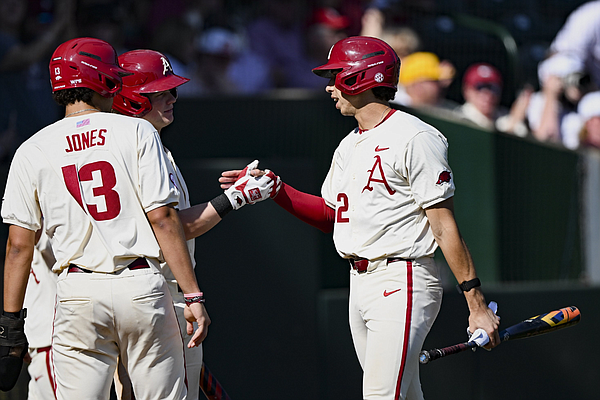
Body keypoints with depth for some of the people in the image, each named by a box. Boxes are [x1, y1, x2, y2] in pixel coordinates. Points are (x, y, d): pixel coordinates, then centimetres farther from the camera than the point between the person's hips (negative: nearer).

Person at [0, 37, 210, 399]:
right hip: (142, 288, -1)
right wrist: (193, 296, -5)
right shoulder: (137, 132, 2)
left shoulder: (32, 151, 7)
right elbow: (163, 218, -6)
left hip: (78, 295, 1)